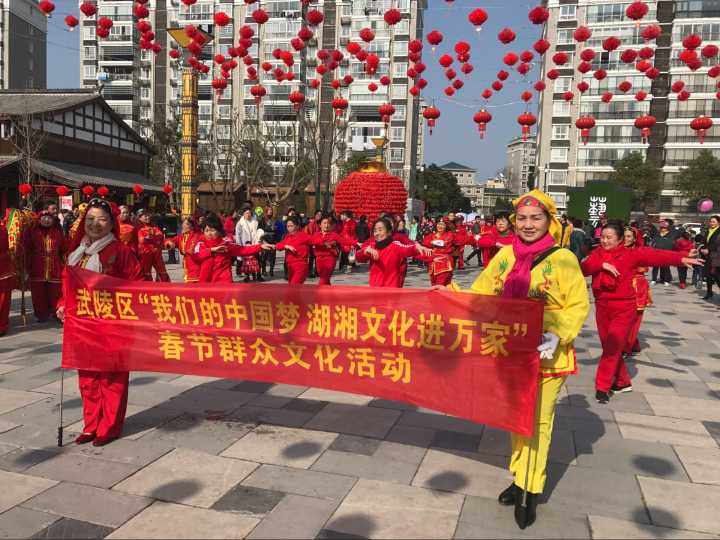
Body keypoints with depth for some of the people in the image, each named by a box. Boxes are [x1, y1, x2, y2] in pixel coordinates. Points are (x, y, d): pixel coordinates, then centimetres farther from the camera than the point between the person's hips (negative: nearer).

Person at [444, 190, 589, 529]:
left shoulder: (562, 258, -12)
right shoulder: (505, 255, 2)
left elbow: (579, 306, -12)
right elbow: (480, 295, 7)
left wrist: (557, 336, -25)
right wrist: (451, 294, -8)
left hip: (547, 354, -5)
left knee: (538, 422, 4)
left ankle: (532, 492, 20)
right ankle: (520, 479, 36)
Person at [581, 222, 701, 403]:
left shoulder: (630, 255, -5)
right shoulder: (596, 254, 4)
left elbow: (655, 255, -14)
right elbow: (583, 269, -10)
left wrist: (681, 258, -23)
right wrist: (602, 264, -23)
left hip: (624, 308, -4)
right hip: (602, 307, 5)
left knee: (612, 347, -9)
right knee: (610, 347, 13)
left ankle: (602, 387, 1)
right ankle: (623, 382, 31)